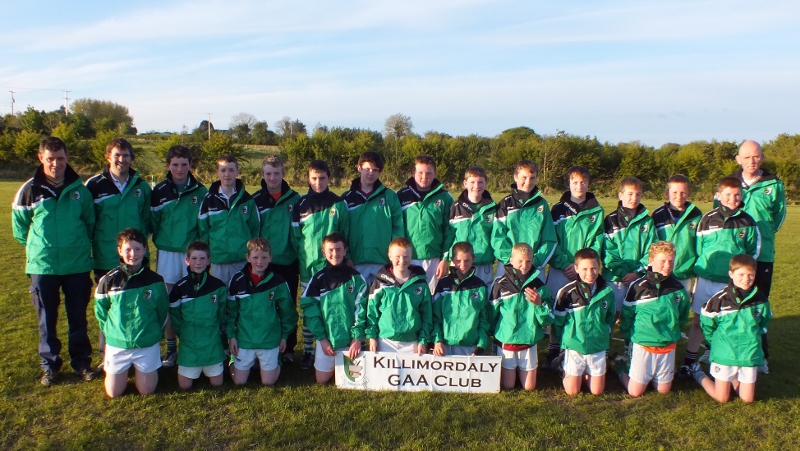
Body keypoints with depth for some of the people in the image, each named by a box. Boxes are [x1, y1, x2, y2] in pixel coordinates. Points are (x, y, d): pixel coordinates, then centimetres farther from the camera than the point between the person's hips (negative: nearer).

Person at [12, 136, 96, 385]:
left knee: (78, 318, 11)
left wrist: (80, 244, 10)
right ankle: (50, 365, 24)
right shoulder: (29, 190, -5)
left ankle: (82, 362, 24)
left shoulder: (80, 190, -1)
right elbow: (20, 226, 8)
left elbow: (90, 222, 11)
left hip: (78, 266, 1)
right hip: (42, 267, 0)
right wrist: (37, 246, 10)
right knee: (47, 320, 10)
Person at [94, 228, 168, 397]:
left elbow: (163, 311, 4)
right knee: (114, 393, 9)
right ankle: (126, 369, 37)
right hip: (117, 344, 1)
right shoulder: (109, 280, -8)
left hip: (148, 345, 0)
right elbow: (100, 310, 5)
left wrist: (155, 332, 5)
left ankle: (152, 369, 36)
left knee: (146, 390, 6)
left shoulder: (155, 280, -7)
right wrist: (111, 331, 2)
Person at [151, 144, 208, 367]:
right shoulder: (159, 191, 3)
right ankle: (171, 347, 16)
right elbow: (153, 221, 8)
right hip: (167, 253, 1)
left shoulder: (200, 191, 1)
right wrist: (162, 240, -2)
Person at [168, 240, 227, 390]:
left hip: (212, 343, 0)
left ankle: (207, 369, 35)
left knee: (217, 383, 6)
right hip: (188, 344, 0)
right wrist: (184, 333, 5)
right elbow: (174, 315, 5)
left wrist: (214, 331, 8)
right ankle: (196, 369, 32)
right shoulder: (179, 287, -6)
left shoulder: (218, 286, -7)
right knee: (184, 386, 3)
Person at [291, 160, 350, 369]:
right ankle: (308, 351, 18)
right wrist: (303, 257, -2)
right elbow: (295, 236, 7)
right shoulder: (301, 205, 3)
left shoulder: (339, 204, 3)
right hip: (308, 266, 1)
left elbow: (345, 234, 6)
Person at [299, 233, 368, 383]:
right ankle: (334, 365, 38)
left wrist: (357, 338, -14)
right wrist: (321, 338, -9)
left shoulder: (356, 278, -3)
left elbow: (361, 310, -7)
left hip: (351, 339, -1)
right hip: (326, 338, 1)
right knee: (322, 380, 8)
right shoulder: (318, 279, -1)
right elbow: (310, 310, -3)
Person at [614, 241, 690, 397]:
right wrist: (630, 341, 3)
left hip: (668, 347, 3)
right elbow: (626, 317, -2)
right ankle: (621, 366, 30)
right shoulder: (638, 286, -13)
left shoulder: (678, 289, -2)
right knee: (635, 392, 3)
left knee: (663, 390, 12)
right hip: (642, 345, -3)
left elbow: (682, 317, 16)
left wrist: (672, 332, 13)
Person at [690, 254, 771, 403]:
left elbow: (763, 324, 15)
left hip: (750, 355, 3)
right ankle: (698, 373, 28)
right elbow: (707, 324, 0)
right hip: (724, 354, -3)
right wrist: (719, 343, 5)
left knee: (748, 399, 7)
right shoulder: (720, 299, -14)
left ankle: (732, 378, 33)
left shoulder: (761, 300, -4)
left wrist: (751, 338, 13)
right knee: (722, 398, 4)